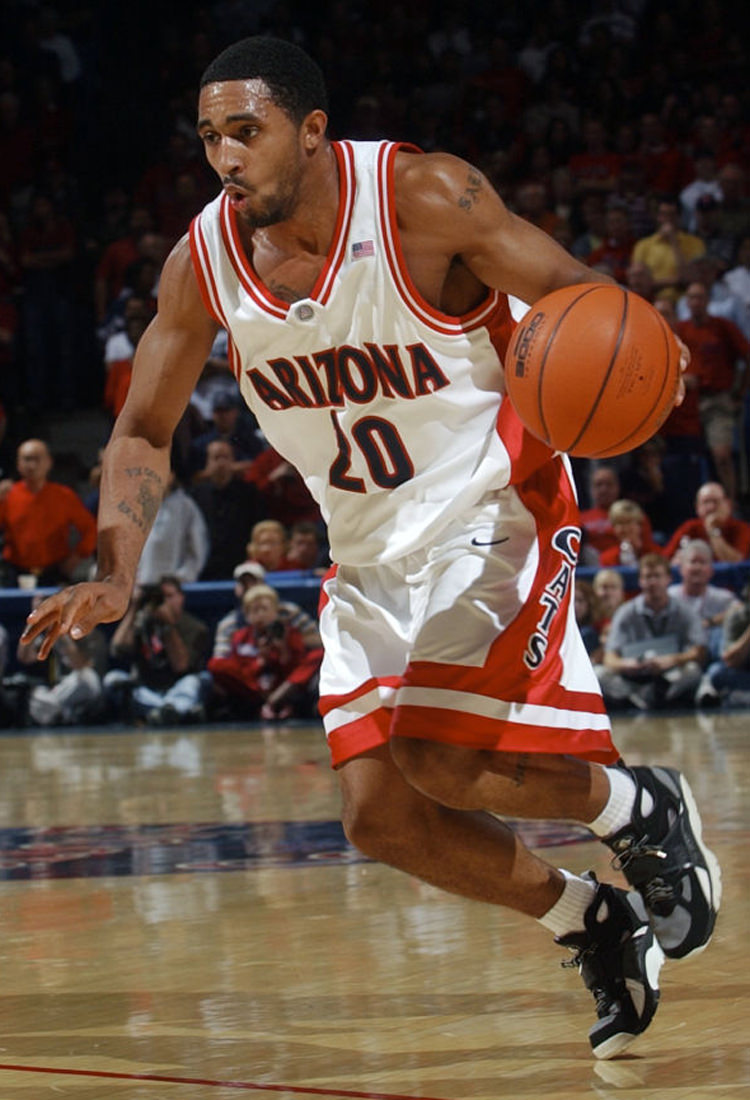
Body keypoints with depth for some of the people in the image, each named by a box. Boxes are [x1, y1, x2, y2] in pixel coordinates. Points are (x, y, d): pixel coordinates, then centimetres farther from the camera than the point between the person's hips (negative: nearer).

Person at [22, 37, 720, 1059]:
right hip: (370, 553, 6)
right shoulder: (203, 262, -8)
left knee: (443, 760, -22)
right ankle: (595, 923, 20)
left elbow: (575, 294, -14)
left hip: (490, 508, -5)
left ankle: (640, 807, 8)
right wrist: (117, 575, -13)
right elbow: (145, 431, 3)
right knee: (379, 813, -1)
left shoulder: (423, 196, -21)